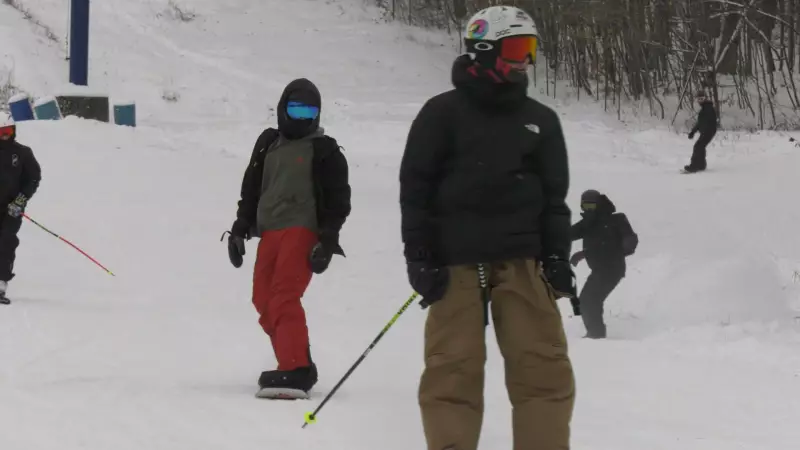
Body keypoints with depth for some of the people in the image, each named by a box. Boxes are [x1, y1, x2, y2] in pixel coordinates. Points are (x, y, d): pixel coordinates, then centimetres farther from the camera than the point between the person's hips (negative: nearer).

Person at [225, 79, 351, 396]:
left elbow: (338, 199, 1)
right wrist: (241, 227, 15)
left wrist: (328, 239, -8)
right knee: (263, 300, 5)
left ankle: (295, 370, -26)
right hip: (270, 230, 6)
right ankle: (298, 364, 13)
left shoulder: (324, 150, 4)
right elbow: (251, 188, 23)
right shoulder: (268, 144, 18)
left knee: (284, 297, -20)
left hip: (302, 230, -6)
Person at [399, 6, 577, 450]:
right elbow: (415, 187, 0)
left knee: (544, 370, -2)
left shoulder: (540, 120, 11)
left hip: (521, 261, 3)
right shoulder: (443, 112, 0)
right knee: (453, 373, -2)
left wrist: (557, 257, 6)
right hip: (456, 263, -3)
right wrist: (419, 257, -6)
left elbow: (554, 194, 15)